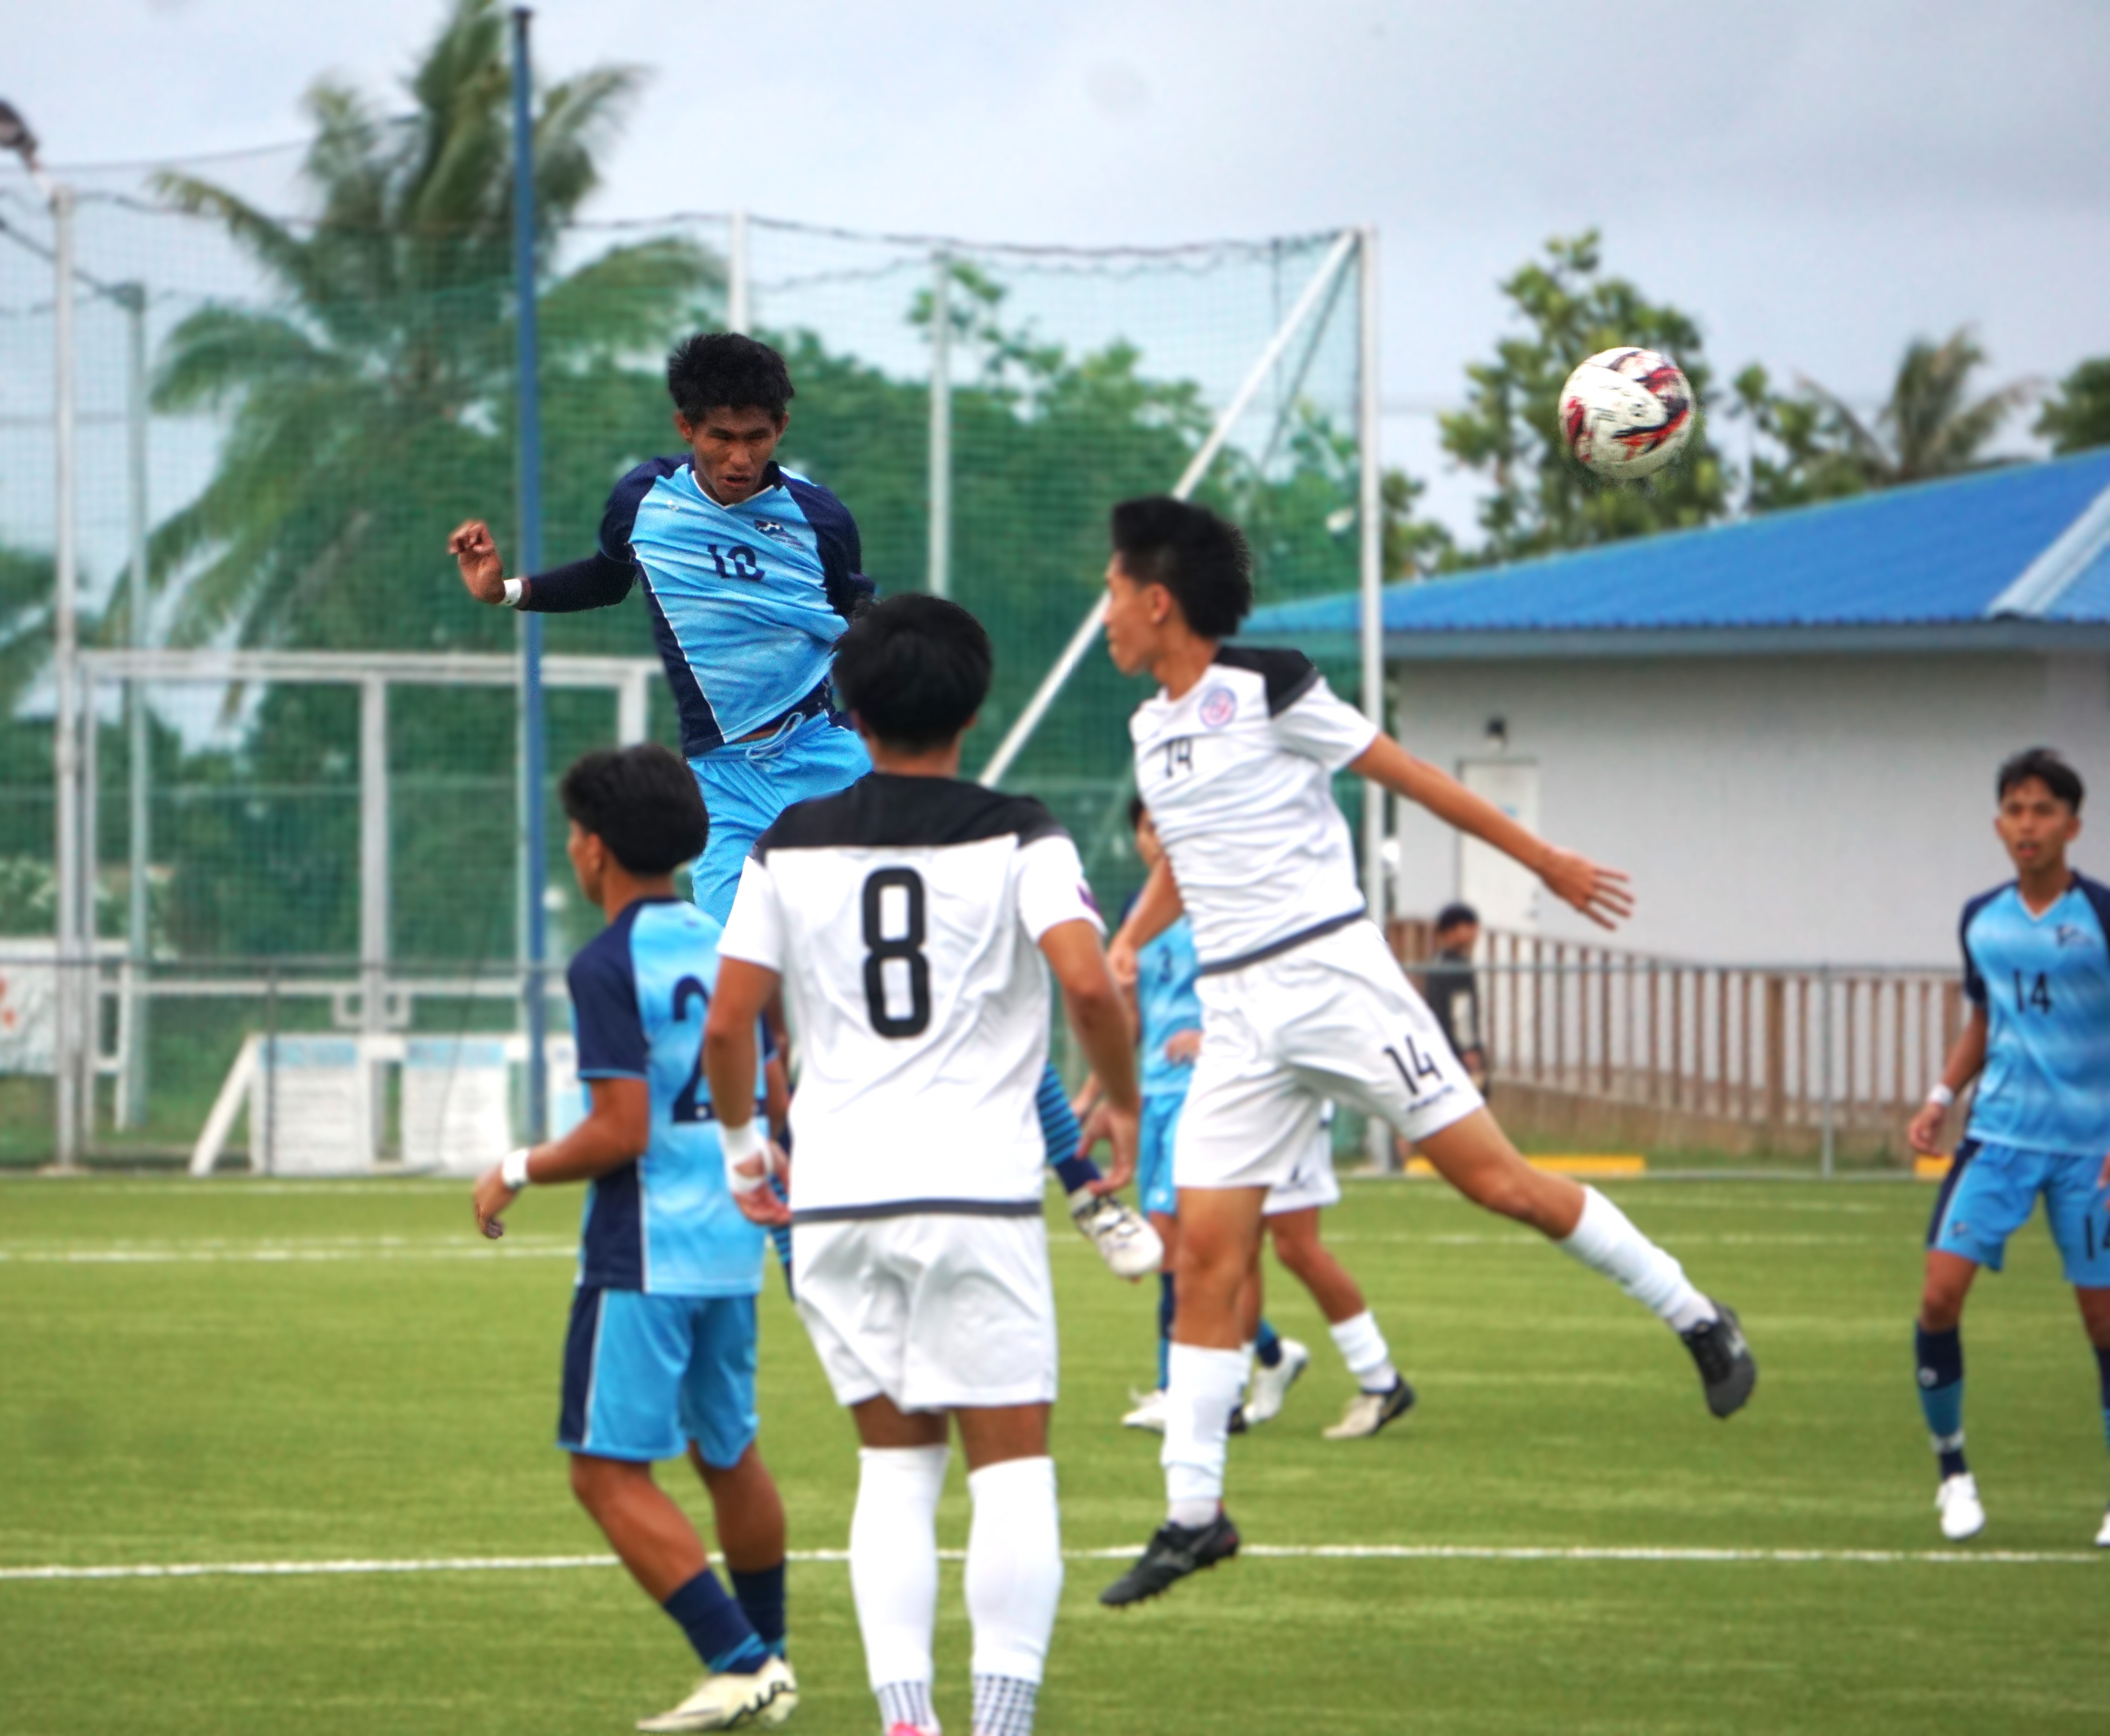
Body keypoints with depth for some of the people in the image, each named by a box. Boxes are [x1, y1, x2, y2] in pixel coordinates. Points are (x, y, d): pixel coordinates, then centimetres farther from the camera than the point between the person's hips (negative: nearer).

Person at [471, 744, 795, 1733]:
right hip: (731, 1243, 8)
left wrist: (521, 1170, -5)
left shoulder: (609, 965, -14)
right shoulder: (722, 943, 9)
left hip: (644, 1253, -8)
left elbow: (622, 1131, -19)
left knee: (610, 1474, -5)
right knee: (727, 1453, 22)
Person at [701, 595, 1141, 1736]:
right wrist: (1121, 1103, 2)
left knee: (894, 1465, 13)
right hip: (977, 1190, -3)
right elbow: (1089, 983, -15)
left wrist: (742, 1146, 21)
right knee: (1012, 1466, 2)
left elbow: (727, 1023, 4)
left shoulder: (788, 850, 7)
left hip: (835, 1200, 3)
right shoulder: (1018, 840, -2)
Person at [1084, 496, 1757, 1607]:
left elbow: (1411, 778, -2)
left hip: (1331, 975, -6)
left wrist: (1545, 861, 2)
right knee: (1207, 1254, -2)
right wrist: (1128, 943, 12)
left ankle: (1696, 1319, 9)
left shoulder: (1268, 692, -8)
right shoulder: (1153, 727, 13)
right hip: (1235, 1015, 6)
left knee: (1497, 1180, -8)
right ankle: (1194, 1514, 1)